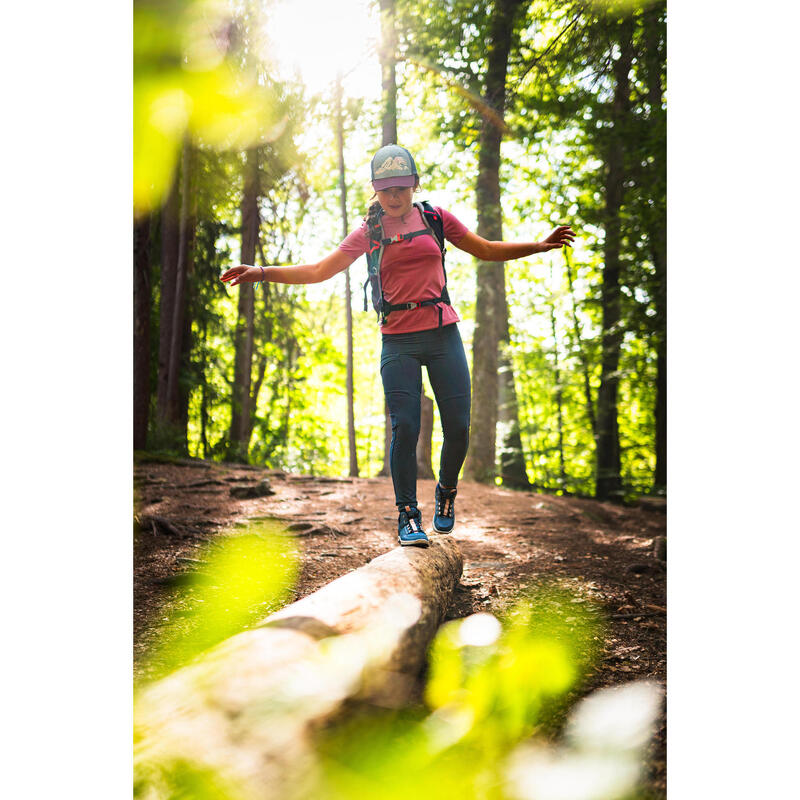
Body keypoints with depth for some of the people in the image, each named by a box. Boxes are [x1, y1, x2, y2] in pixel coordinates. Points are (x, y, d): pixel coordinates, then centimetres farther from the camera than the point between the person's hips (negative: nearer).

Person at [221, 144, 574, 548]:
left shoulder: (435, 218, 9)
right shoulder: (369, 232, 6)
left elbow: (488, 250, 16)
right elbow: (319, 270, 2)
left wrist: (540, 245, 8)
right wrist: (262, 272, -7)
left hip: (443, 335, 1)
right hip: (398, 342, -1)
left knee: (458, 427, -2)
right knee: (405, 428, -8)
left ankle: (447, 491, 26)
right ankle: (408, 515, 6)